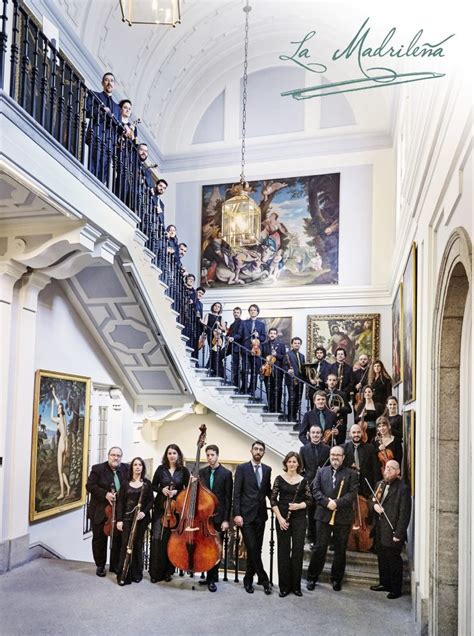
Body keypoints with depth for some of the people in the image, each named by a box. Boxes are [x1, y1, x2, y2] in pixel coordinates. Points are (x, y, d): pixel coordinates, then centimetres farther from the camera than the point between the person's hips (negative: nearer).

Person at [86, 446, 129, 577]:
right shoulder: (97, 468, -6)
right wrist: (105, 494, -22)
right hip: (100, 511, -2)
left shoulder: (127, 469, 2)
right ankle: (100, 565, 22)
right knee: (99, 539, 8)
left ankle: (115, 565, 23)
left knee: (118, 539, 8)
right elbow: (90, 486, -11)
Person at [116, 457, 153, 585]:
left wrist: (144, 512, -14)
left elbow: (151, 501, 3)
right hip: (127, 518, 0)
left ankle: (136, 574, 16)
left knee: (138, 545, 4)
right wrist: (119, 519, -4)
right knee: (126, 545, -4)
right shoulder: (126, 483, 5)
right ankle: (123, 575, 1)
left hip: (141, 518, 0)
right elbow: (120, 502, 3)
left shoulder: (147, 483, 4)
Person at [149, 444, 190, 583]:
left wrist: (176, 492, -14)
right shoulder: (161, 469, 3)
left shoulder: (184, 470, 0)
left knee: (171, 539, 2)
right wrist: (162, 489, -11)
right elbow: (154, 486, 8)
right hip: (160, 507, 1)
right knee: (157, 538, -4)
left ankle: (168, 571, 15)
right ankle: (155, 572, 5)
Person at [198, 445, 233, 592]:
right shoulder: (201, 472, 6)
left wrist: (226, 519, -10)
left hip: (218, 517, -3)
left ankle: (212, 579, 12)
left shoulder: (226, 473, -4)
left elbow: (228, 498, -6)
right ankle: (211, 576, 21)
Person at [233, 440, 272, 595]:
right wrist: (237, 514, -13)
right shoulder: (242, 468, -4)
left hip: (260, 515, 4)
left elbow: (268, 490, 15)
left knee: (256, 549, 8)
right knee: (252, 548, -8)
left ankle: (248, 580, 21)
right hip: (246, 514, -4)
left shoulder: (267, 470, 8)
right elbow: (237, 493, -6)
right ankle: (264, 579, 4)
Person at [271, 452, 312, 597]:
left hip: (299, 518, 1)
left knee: (298, 551, 3)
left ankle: (296, 585, 15)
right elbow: (273, 499, -2)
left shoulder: (303, 480, 3)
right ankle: (284, 586, 13)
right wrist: (280, 518, -11)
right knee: (283, 551, 3)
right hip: (282, 518, -1)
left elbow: (309, 500, 6)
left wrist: (299, 505, -14)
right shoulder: (279, 479, 0)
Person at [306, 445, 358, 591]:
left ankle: (337, 579, 23)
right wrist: (326, 502, -14)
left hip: (343, 517, -1)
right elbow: (315, 490, 2)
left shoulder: (351, 474, 3)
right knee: (320, 547, 3)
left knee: (340, 550, 8)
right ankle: (312, 577, 16)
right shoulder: (322, 472, 11)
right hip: (323, 515, 1)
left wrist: (337, 503, -19)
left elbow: (352, 493, -7)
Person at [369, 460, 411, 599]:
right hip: (380, 530, 7)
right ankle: (385, 583, 33)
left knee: (394, 560, 5)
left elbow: (405, 514, -16)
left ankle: (396, 589, 18)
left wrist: (398, 534, -19)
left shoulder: (403, 489, -15)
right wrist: (374, 504, -4)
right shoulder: (380, 484, 9)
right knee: (382, 558, 17)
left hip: (392, 532, -7)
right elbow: (372, 499, 21)